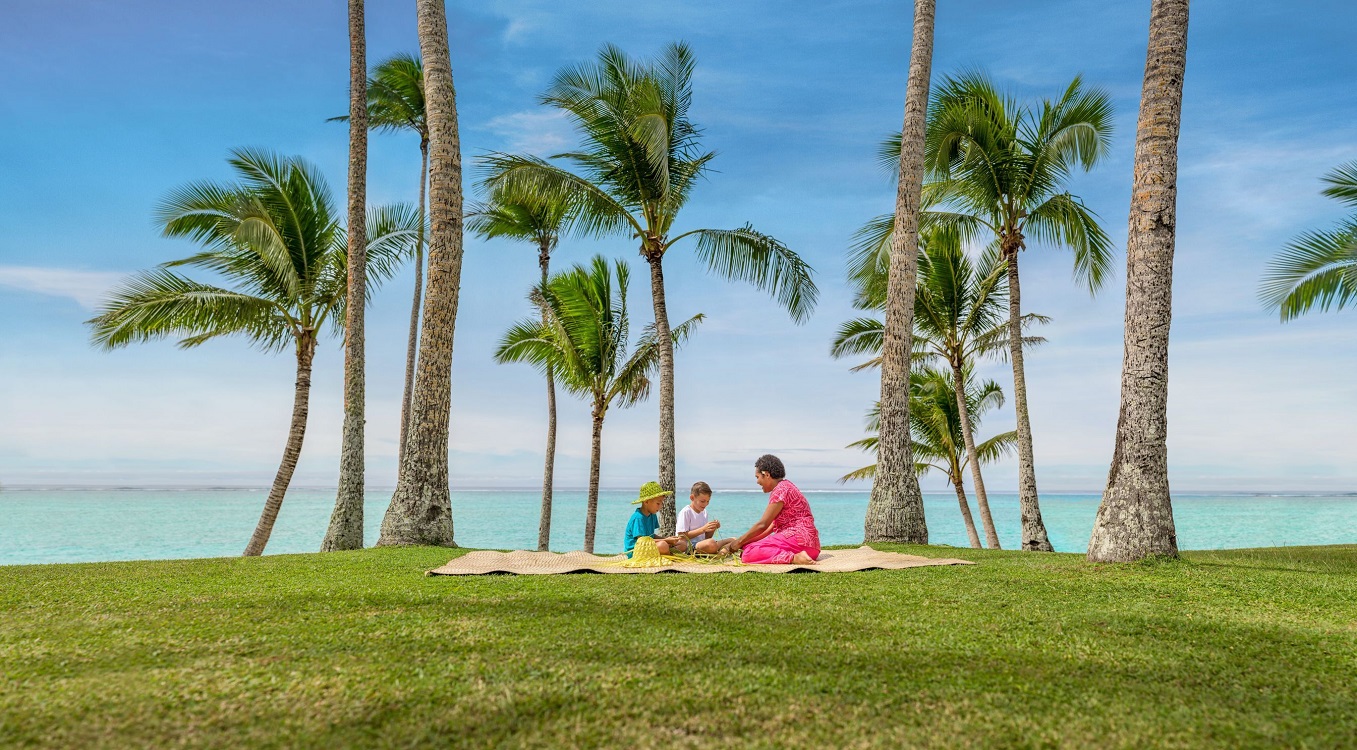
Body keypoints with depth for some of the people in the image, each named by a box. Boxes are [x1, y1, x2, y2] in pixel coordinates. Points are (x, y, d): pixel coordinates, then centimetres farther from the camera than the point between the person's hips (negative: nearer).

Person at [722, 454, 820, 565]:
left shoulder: (781, 490, -10)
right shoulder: (785, 487, 21)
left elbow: (762, 525, -12)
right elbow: (770, 528, 19)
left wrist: (740, 541, 1)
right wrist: (743, 542, 16)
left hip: (799, 539, -10)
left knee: (748, 554, -20)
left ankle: (795, 558, -29)